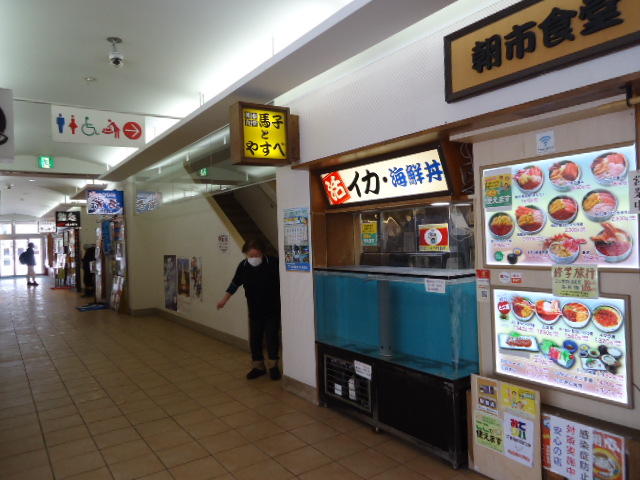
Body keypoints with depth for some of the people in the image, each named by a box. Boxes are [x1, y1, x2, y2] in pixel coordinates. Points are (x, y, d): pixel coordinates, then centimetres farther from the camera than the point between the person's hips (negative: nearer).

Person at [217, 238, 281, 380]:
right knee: (254, 338, 8)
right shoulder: (243, 266, -5)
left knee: (272, 337, 1)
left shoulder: (273, 263, -16)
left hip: (272, 309, -3)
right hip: (254, 310, 3)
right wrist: (224, 300, 9)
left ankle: (273, 365, 21)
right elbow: (235, 284, 8)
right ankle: (258, 366, 25)